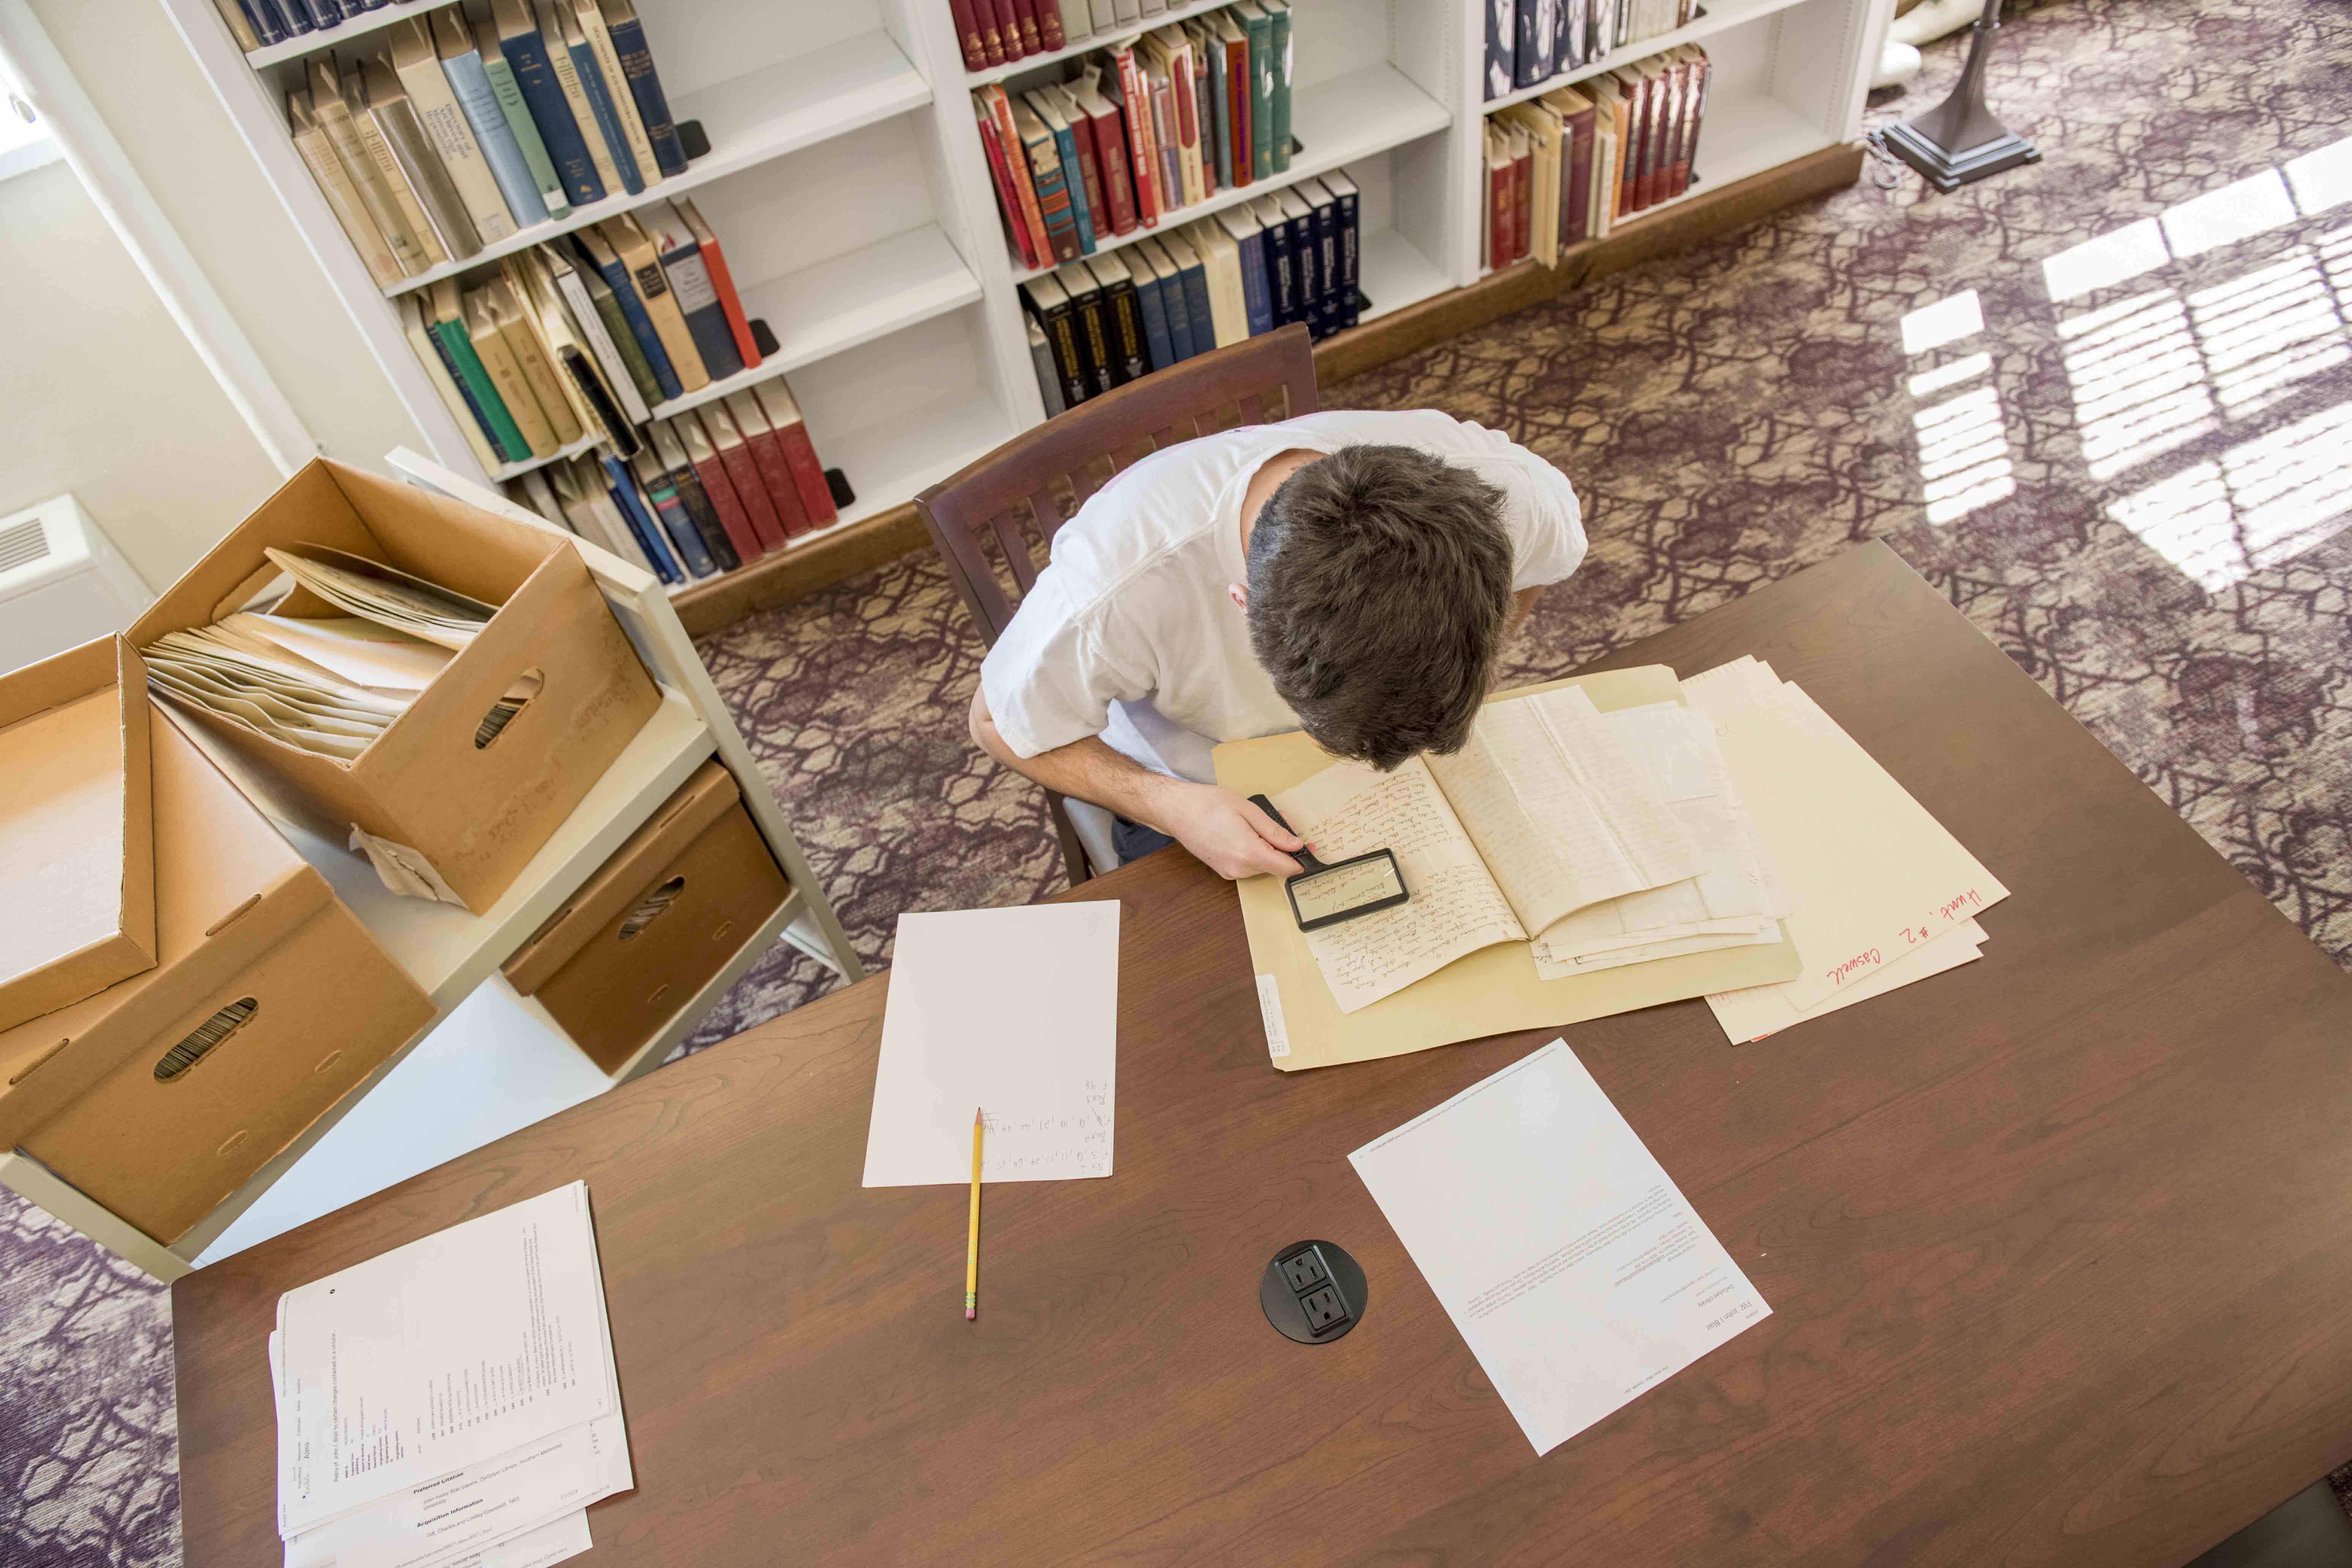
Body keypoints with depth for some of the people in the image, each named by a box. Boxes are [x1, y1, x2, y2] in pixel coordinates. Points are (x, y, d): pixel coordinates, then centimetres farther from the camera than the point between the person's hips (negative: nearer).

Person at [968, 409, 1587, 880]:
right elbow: (999, 724, -20)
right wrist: (1172, 808, -35)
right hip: (1205, 802, -1)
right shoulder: (1118, 591, -41)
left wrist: (1456, 674, -17)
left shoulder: (1501, 490, -32)